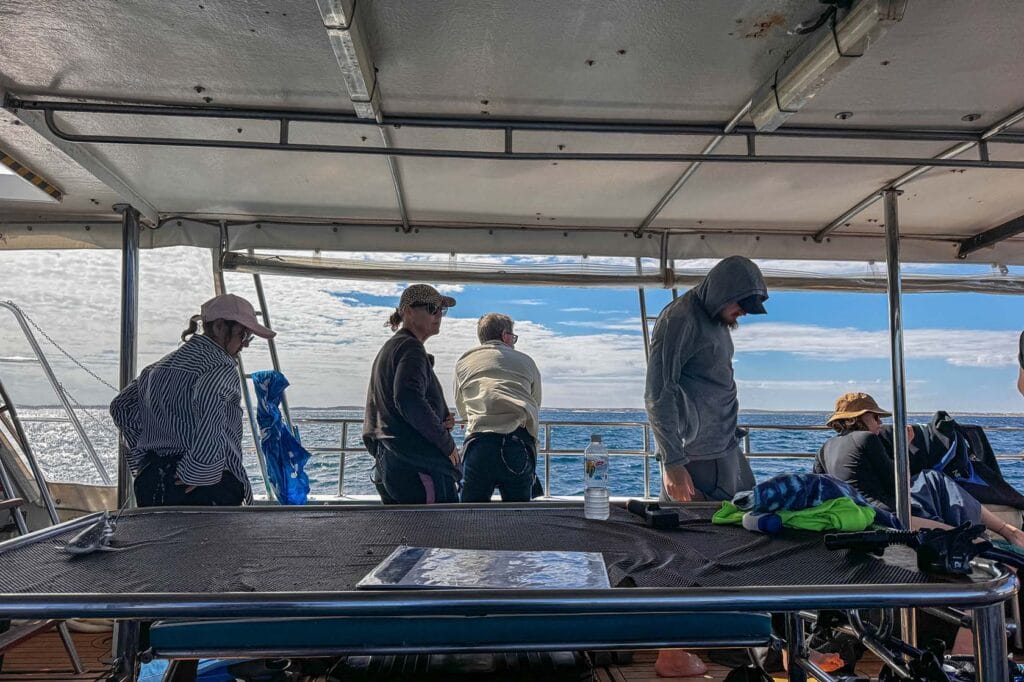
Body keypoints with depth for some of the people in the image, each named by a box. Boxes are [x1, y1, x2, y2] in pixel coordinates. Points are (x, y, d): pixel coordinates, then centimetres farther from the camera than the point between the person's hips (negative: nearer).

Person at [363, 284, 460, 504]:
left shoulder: (390, 348, 22)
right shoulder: (411, 348, -9)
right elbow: (409, 399, -25)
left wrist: (441, 421, 7)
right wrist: (447, 443, -15)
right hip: (416, 468, -10)